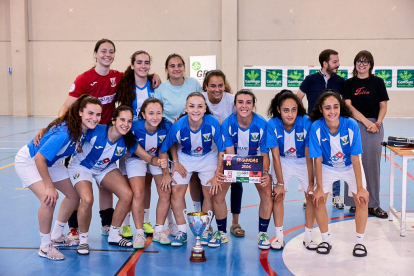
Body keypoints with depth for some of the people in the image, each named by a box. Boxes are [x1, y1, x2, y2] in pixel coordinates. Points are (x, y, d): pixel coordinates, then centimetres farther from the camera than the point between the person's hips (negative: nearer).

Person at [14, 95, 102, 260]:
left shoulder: (84, 129, -15)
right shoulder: (64, 133, -38)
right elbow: (39, 159, -33)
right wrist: (50, 186, -27)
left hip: (51, 162, 8)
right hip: (28, 160, -8)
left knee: (74, 195, 6)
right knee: (49, 199, -25)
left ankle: (56, 236, 24)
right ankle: (45, 246, -5)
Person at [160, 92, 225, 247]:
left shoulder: (213, 124, -30)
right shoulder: (178, 126, -29)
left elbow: (222, 150, -17)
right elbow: (169, 145, -6)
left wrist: (217, 175, -15)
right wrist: (175, 162, -11)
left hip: (208, 158, 0)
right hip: (184, 157, 0)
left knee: (210, 193, -2)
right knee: (177, 191, -8)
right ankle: (181, 232, 6)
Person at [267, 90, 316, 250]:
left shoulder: (306, 123, -29)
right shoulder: (272, 125, -26)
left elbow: (309, 157, -23)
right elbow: (276, 156, -19)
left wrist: (311, 182, -19)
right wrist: (280, 183, -16)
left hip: (303, 162, 0)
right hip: (283, 162, 0)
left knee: (312, 196, -4)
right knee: (277, 196, -6)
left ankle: (308, 236, 14)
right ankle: (279, 236, 10)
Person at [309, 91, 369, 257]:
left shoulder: (351, 125, -28)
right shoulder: (316, 127, -27)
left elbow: (355, 159, -23)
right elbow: (318, 160, -20)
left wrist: (360, 188, -20)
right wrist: (319, 187, -17)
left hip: (350, 167, 0)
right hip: (327, 167, 0)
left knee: (362, 200, -10)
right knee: (318, 200, -11)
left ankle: (359, 242, 10)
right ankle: (326, 240, 11)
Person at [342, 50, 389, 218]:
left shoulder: (377, 82, 7)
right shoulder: (349, 83, 7)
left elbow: (383, 106, 5)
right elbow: (348, 105, -3)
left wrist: (377, 123, -12)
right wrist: (365, 121, -14)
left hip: (374, 126, 0)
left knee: (372, 165, 1)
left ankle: (373, 204, 7)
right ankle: (355, 201, 10)